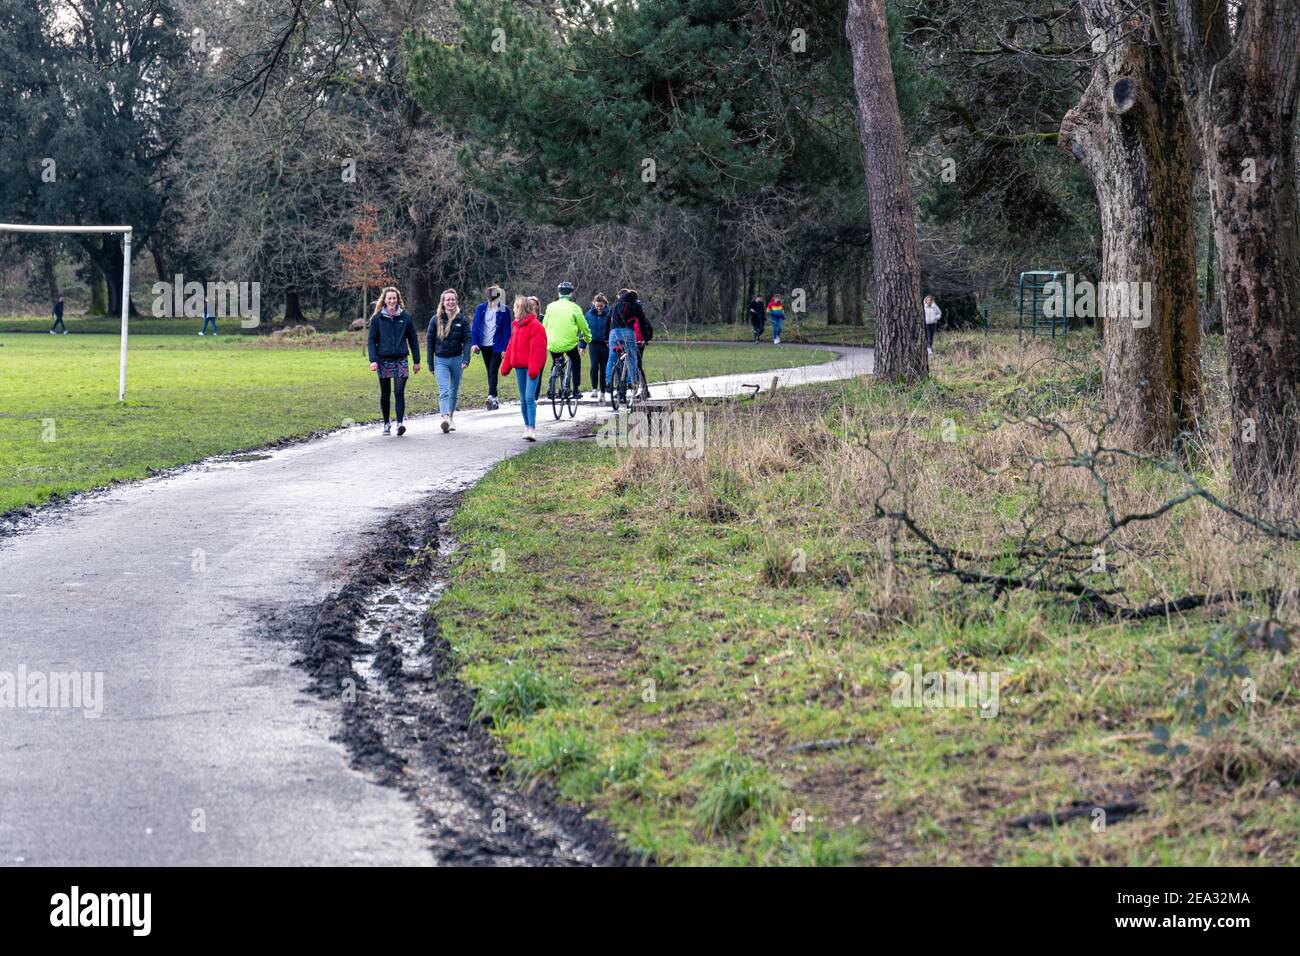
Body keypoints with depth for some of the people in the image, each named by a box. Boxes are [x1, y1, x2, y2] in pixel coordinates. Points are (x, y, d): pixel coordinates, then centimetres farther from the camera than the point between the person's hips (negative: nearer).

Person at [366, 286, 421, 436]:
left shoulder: (405, 317, 5)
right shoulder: (377, 318, 3)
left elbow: (413, 339, 9)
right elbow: (372, 340, 2)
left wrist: (417, 361, 6)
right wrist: (373, 360, -9)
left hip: (400, 360, -1)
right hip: (383, 360, 1)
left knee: (399, 392, -11)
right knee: (385, 394, 8)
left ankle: (400, 423, -16)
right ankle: (386, 424, 19)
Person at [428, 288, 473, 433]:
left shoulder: (462, 319, 0)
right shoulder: (436, 320, 0)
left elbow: (467, 341, -3)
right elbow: (430, 342, 4)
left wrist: (466, 360, -16)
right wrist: (431, 364, 2)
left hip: (457, 359, 1)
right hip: (441, 360, -1)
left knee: (454, 391, 13)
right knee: (444, 391, -15)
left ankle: (451, 417, 28)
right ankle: (445, 418, -30)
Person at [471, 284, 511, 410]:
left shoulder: (504, 310, -4)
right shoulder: (481, 309, 4)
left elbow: (507, 330, -3)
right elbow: (475, 327, 5)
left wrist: (505, 348, -10)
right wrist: (474, 343, -8)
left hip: (497, 346, -4)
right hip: (485, 346, 4)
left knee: (493, 371, -16)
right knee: (490, 372, 9)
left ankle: (491, 397, -26)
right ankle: (494, 400, 15)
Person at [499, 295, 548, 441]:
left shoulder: (535, 325, -10)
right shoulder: (517, 326, 15)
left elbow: (537, 349, -15)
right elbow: (511, 347, 19)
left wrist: (534, 368, -20)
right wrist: (506, 366, 16)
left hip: (531, 367, -8)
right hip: (519, 366, 8)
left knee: (530, 397, -14)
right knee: (523, 399, 11)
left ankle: (532, 429, -15)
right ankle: (527, 427, 19)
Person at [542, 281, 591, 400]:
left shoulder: (551, 306, 6)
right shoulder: (574, 308, -1)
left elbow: (544, 326, 12)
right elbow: (583, 327, 6)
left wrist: (544, 340, 28)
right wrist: (587, 340, 24)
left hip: (553, 344, 2)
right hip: (569, 343, -2)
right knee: (576, 361, 26)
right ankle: (576, 388, 19)